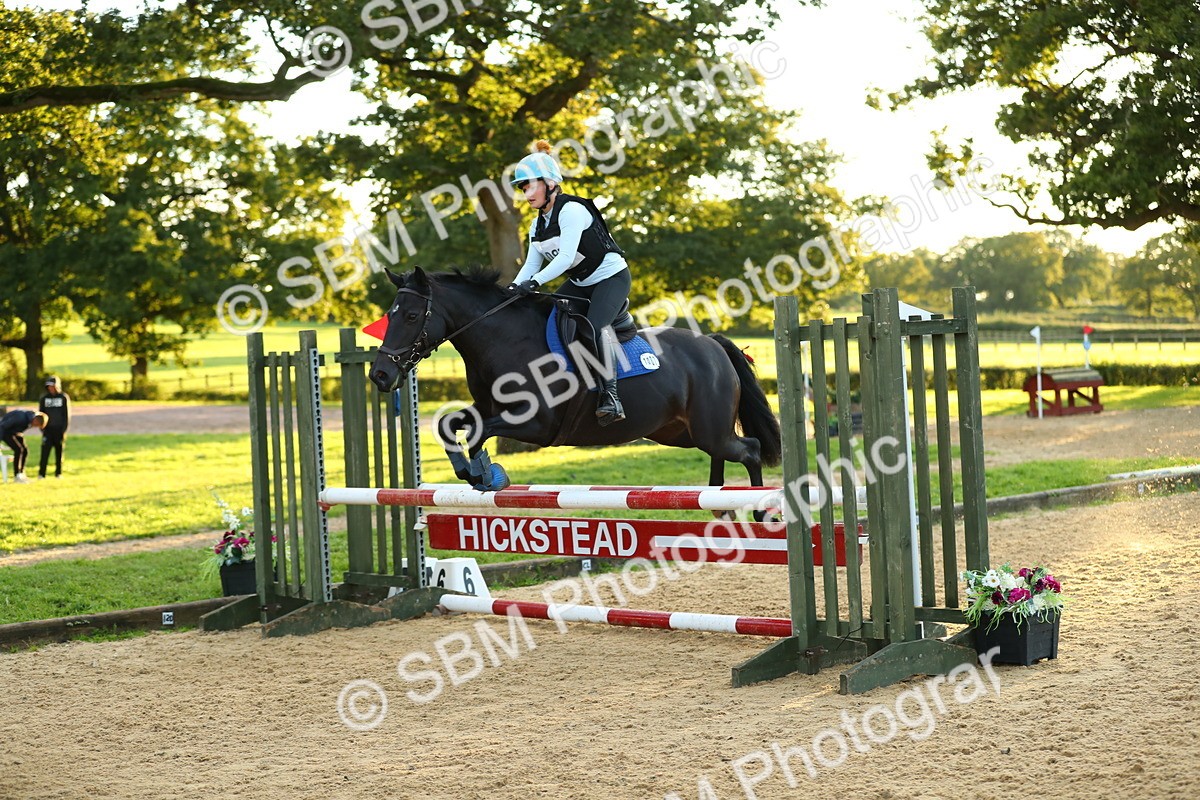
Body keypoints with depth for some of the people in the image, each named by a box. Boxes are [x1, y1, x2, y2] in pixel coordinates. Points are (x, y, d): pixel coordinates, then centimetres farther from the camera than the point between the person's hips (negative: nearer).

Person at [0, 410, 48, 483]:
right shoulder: (21, 418, -35)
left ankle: (21, 474, 8)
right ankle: (17, 476, -17)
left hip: (15, 433, 8)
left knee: (24, 451, 0)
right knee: (19, 450, -20)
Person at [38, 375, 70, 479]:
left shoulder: (64, 398, 0)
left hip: (59, 430, -1)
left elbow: (67, 415, 0)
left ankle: (58, 473, 12)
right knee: (45, 451, -8)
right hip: (48, 429, 1)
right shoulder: (44, 398, 7)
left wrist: (64, 430, -6)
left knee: (59, 452, 4)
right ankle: (41, 473, -8)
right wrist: (42, 428, -1)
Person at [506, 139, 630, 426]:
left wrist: (534, 282, -37)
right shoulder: (538, 225, 7)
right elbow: (532, 263, 2)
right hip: (580, 282, 10)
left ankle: (610, 395, -33)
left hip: (611, 276, -10)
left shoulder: (571, 210, -21)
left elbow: (566, 257, -29)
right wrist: (515, 287, -17)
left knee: (596, 326, -31)